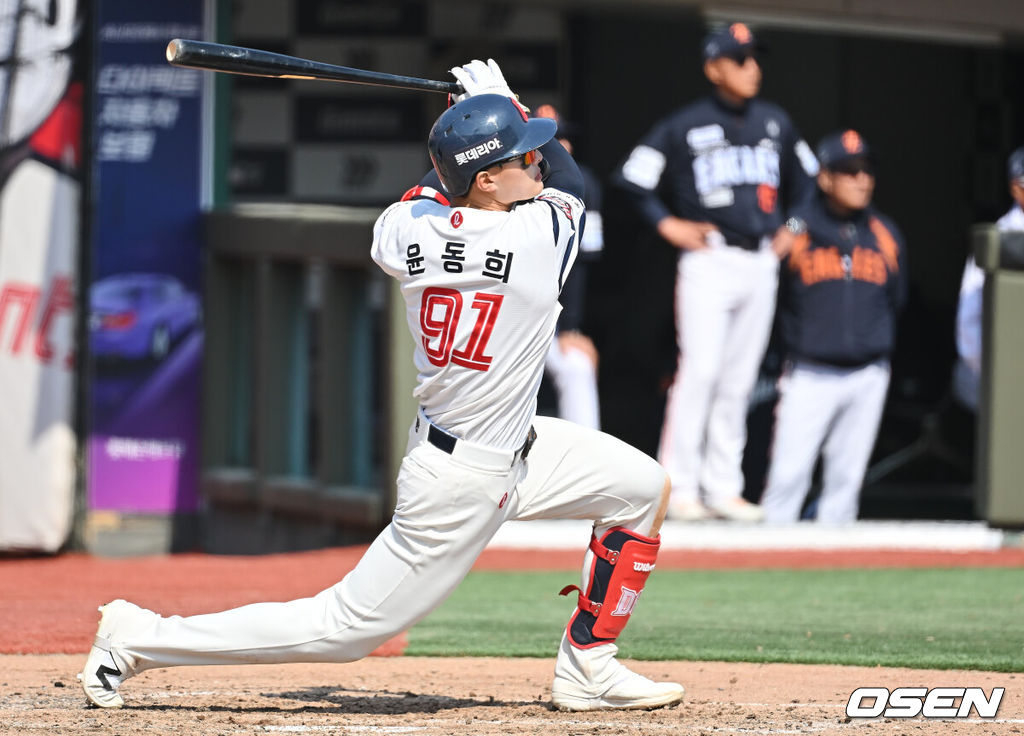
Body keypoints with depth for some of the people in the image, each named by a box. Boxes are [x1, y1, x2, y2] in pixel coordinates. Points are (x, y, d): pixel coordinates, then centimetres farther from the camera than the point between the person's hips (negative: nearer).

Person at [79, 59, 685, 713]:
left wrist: (495, 122, 17)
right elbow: (572, 182, 1)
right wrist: (504, 101, 9)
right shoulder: (541, 236, -24)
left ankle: (588, 668, 22)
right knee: (352, 626, 1)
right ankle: (141, 638, 7)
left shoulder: (405, 231, -8)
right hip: (465, 486, -8)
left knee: (644, 487, 15)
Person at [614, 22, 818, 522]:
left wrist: (792, 230, 17)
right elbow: (633, 180, -1)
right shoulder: (685, 126, -3)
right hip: (710, 261, -5)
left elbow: (806, 179, 27)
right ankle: (679, 489, -11)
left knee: (739, 381, 6)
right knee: (699, 371, -13)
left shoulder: (775, 123, 12)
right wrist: (669, 225, -5)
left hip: (761, 264, 5)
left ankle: (724, 488, 9)